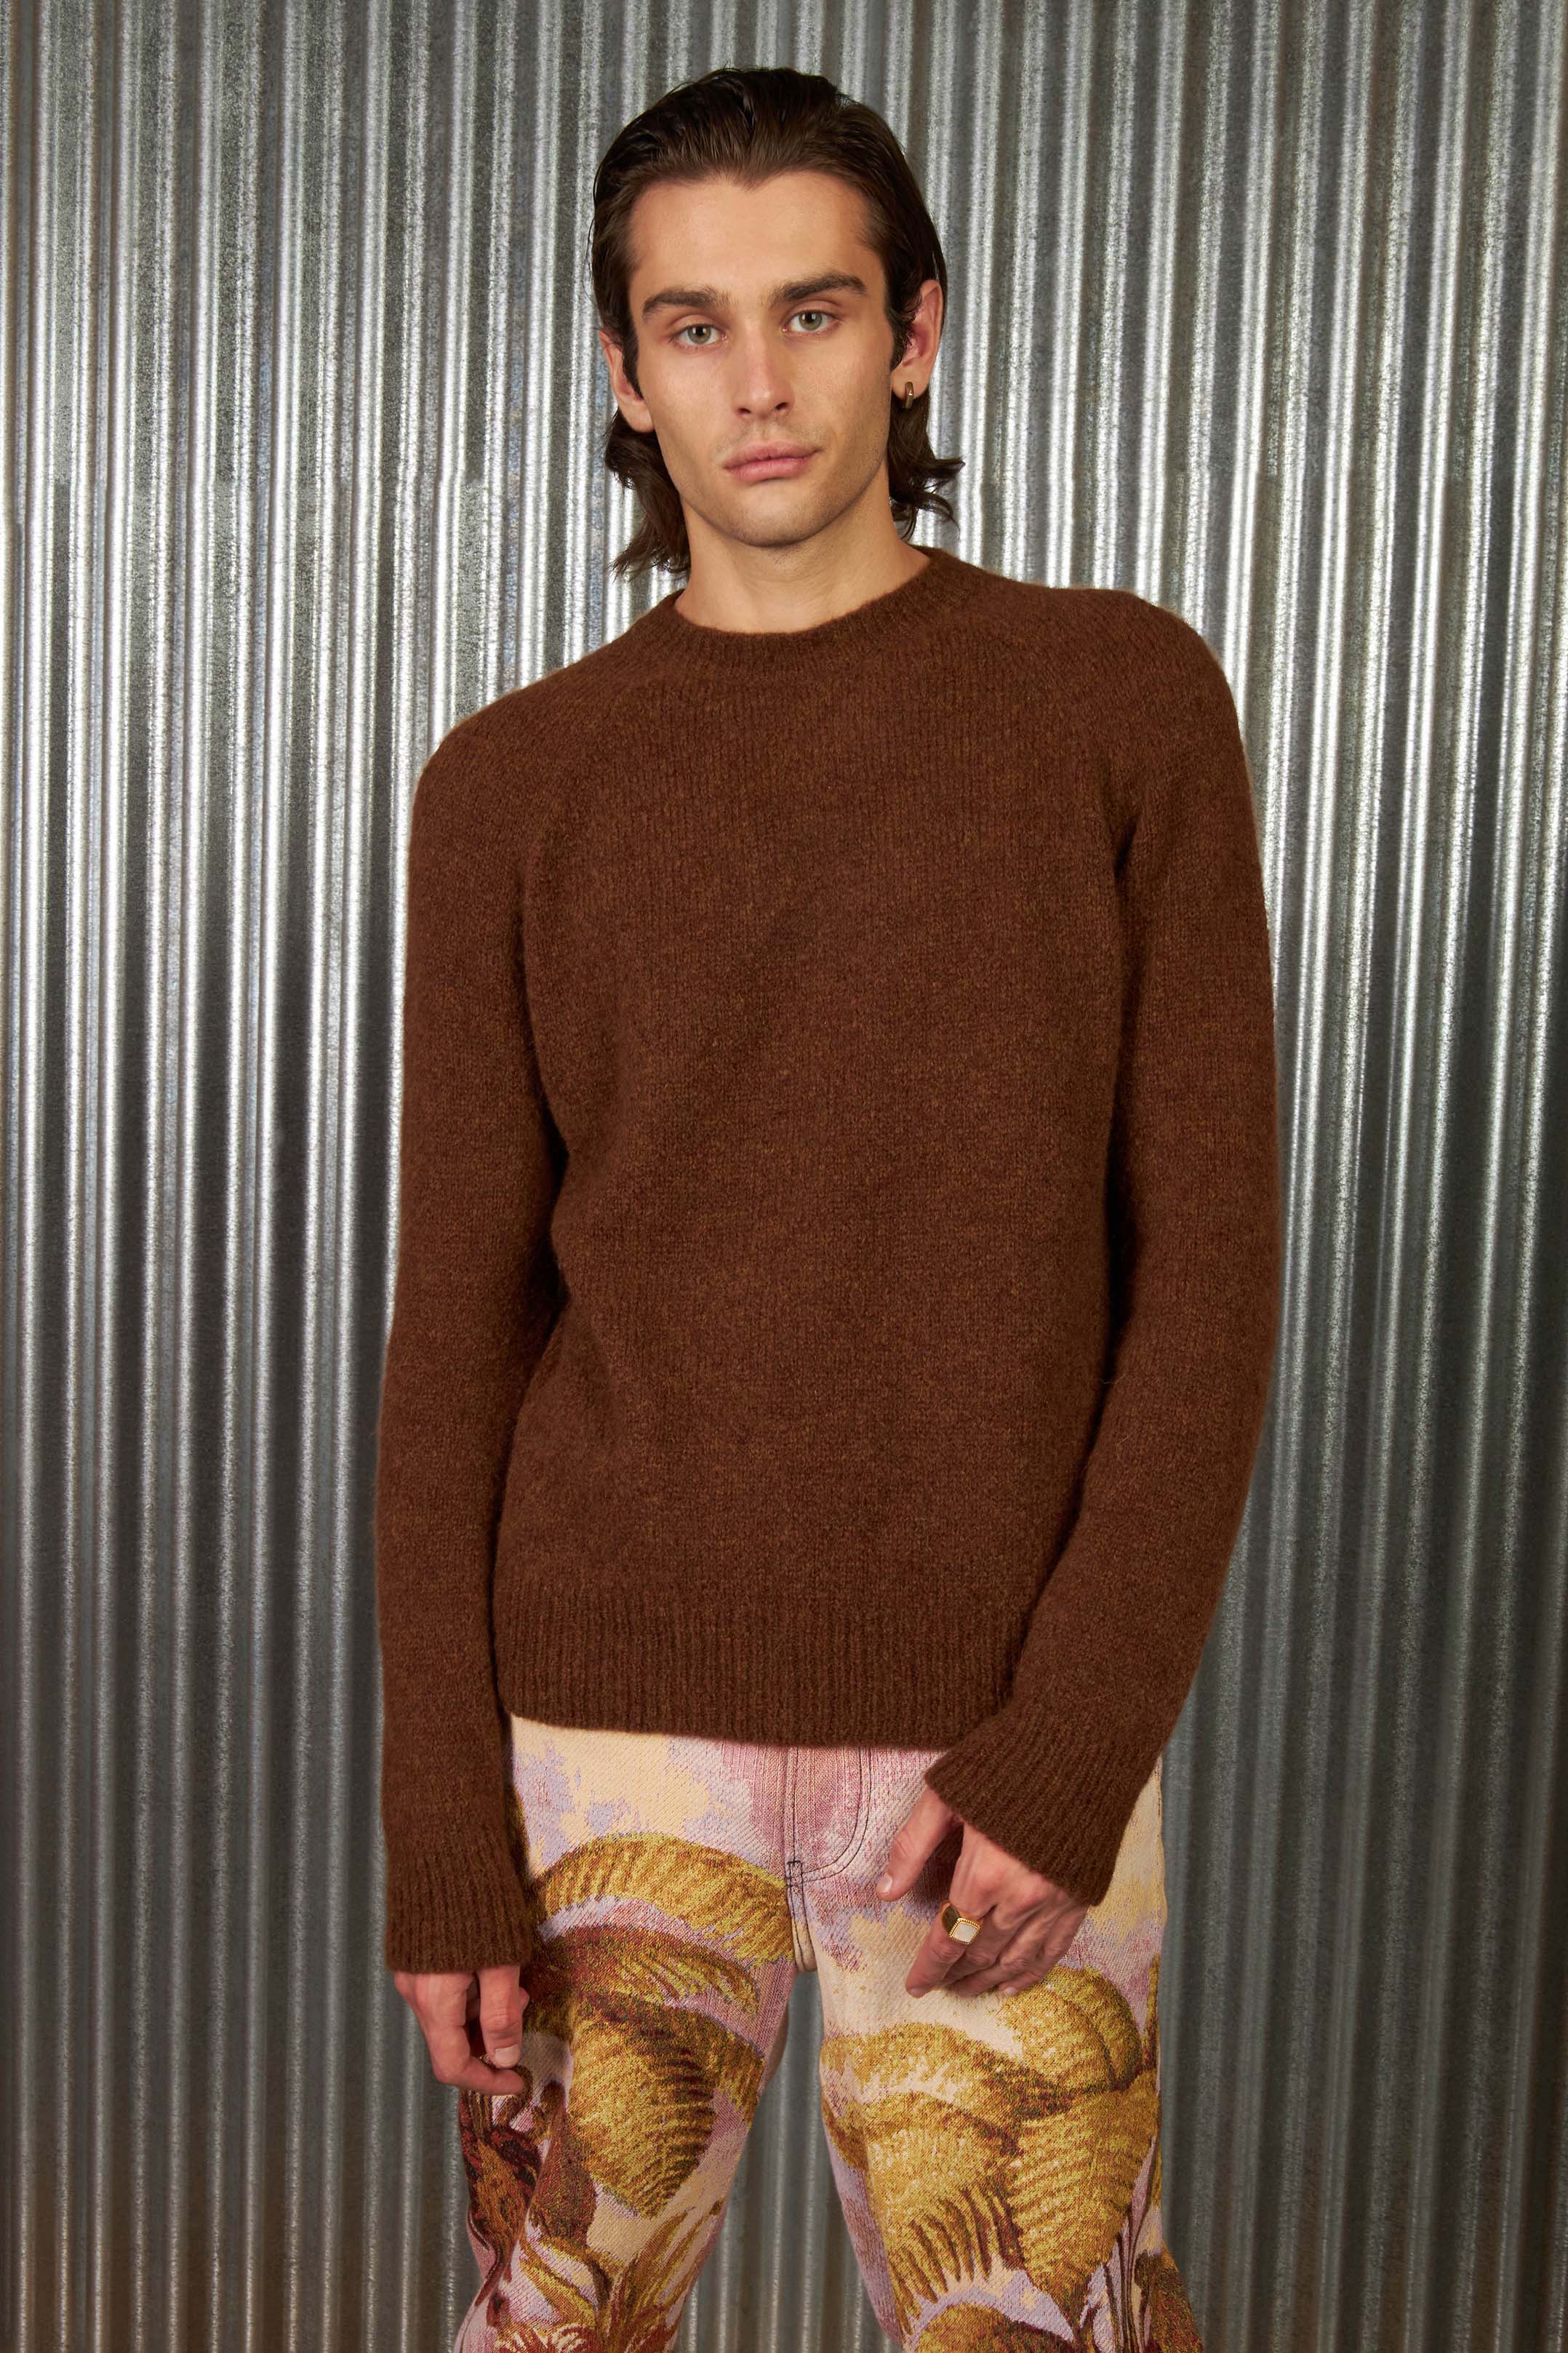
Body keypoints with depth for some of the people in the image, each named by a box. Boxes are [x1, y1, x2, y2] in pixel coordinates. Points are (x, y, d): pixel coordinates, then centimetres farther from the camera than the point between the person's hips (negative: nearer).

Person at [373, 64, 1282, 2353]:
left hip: (1004, 1747, -1)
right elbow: (458, 1339, 1)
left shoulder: (1128, 701, -1)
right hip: (616, 1730, 2)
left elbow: (1209, 1263, -5)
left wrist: (1075, 1744, -14)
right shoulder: (511, 791, 2)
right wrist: (441, 1845, -3)